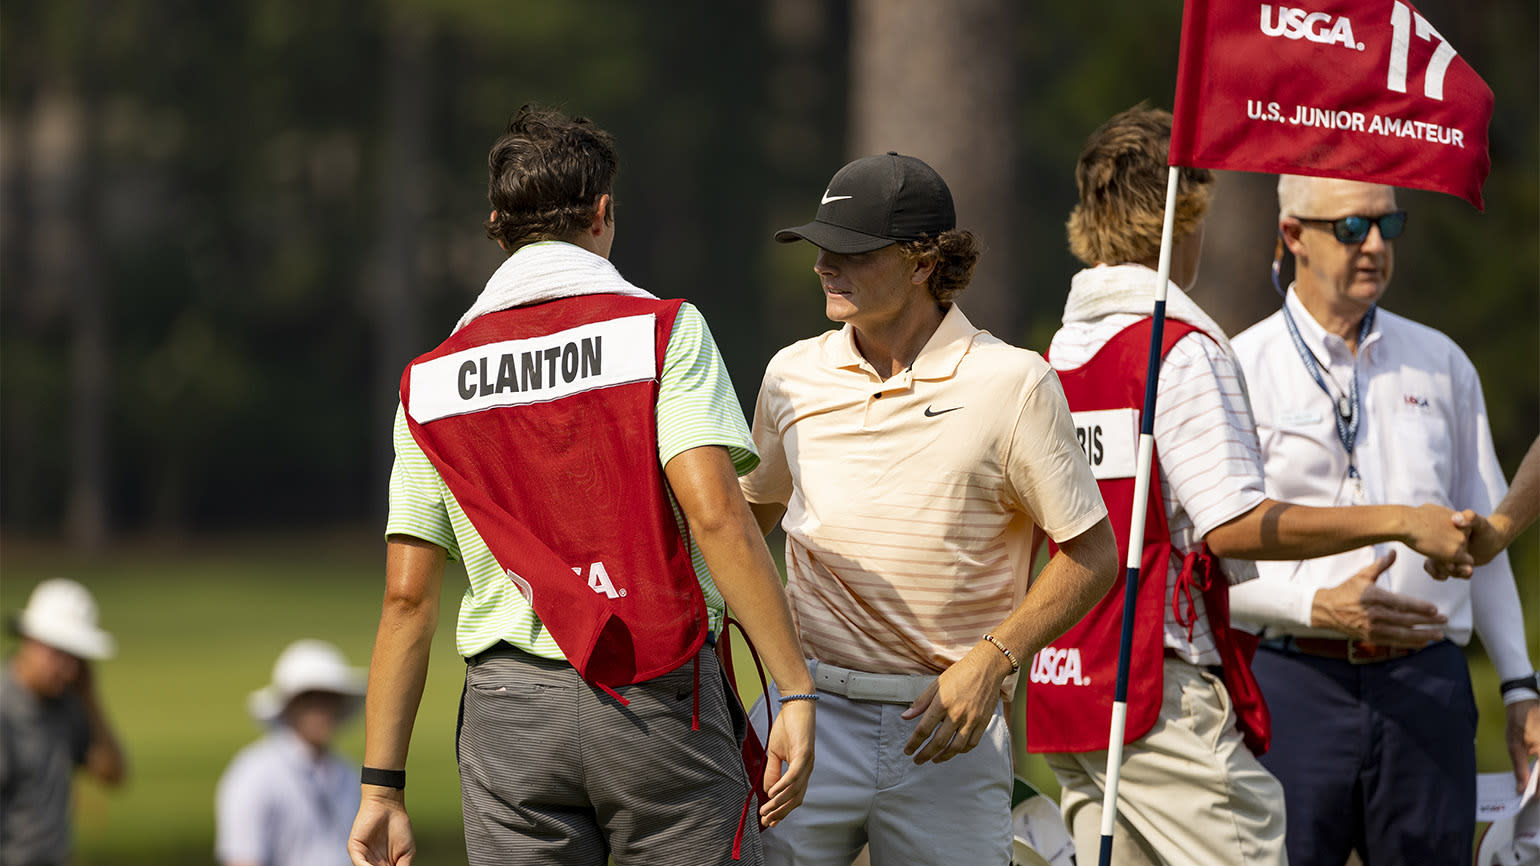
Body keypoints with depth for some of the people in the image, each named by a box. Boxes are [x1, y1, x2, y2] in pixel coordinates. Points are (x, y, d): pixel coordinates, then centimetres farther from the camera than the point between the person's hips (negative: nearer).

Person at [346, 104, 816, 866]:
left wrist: (382, 788, 8)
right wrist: (795, 691, -15)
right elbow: (714, 513, -14)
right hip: (661, 700, -3)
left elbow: (406, 596, 6)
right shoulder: (661, 331, -1)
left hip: (508, 710, 3)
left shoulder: (432, 382, 10)